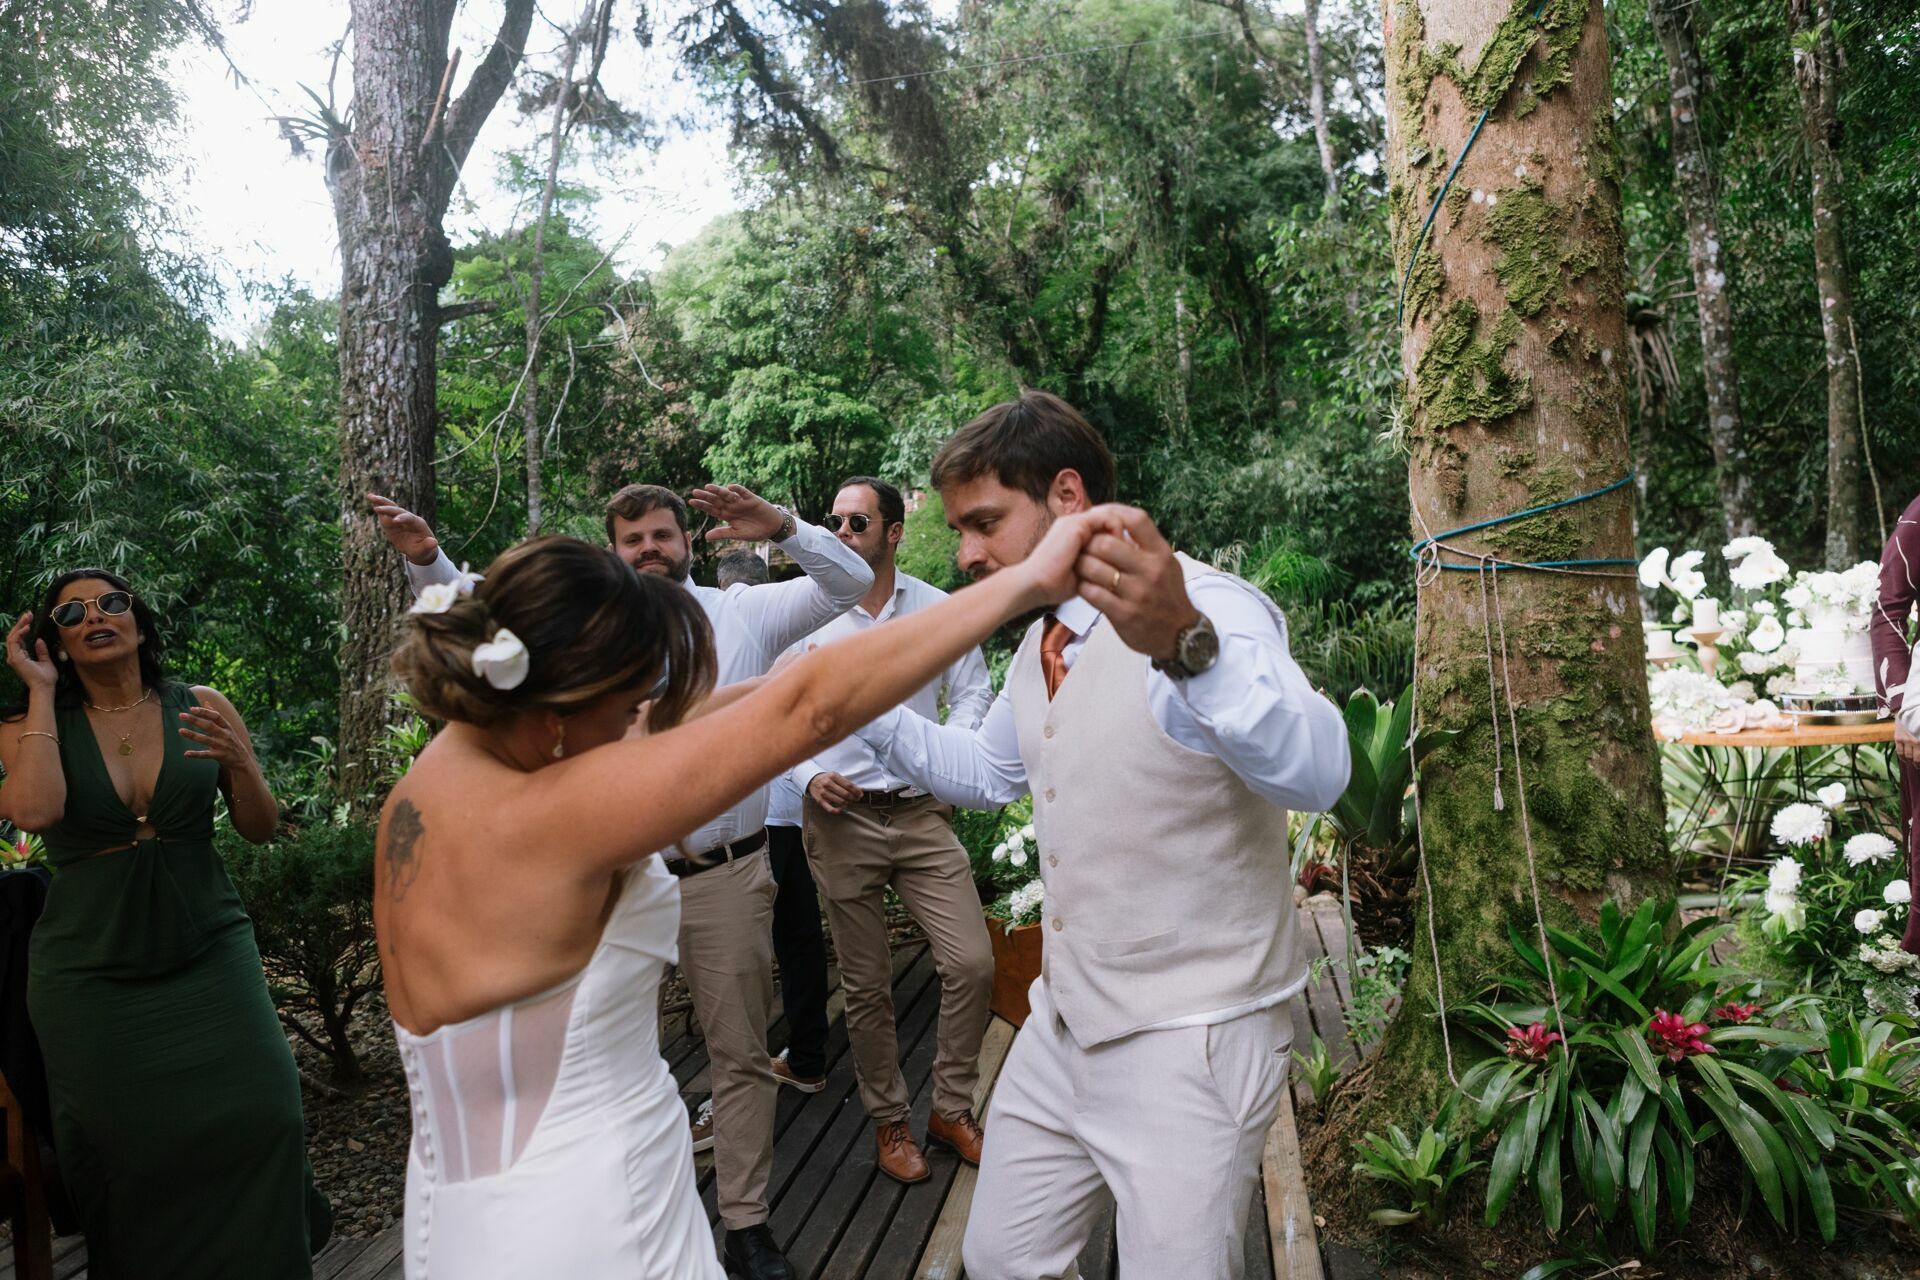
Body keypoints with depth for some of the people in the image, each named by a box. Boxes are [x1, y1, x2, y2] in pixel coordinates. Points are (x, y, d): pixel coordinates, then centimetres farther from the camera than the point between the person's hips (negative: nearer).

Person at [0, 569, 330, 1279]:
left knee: (260, 1117, -11)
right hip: (90, 973, 0)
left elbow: (260, 830, 5)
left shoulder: (202, 708, 1)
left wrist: (240, 763, -15)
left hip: (209, 951, 0)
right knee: (127, 1150, 3)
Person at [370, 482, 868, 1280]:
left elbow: (851, 582, -7)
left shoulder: (744, 614, -1)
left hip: (727, 876, -2)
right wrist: (426, 559, -11)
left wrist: (781, 527, -22)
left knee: (741, 1054, 8)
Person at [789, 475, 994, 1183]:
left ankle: (950, 1106, 19)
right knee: (866, 986, 9)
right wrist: (808, 777, -10)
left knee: (972, 964, -5)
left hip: (922, 813, 1)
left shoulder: (939, 609, 3)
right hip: (840, 818, -1)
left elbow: (974, 692, 7)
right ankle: (888, 1121, 29)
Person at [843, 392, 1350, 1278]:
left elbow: (1317, 772, -36)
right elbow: (989, 773, 22)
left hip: (1190, 1045, -8)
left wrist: (1182, 645, -53)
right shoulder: (1044, 640, 7)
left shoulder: (1208, 608, -19)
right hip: (1065, 1025, 8)